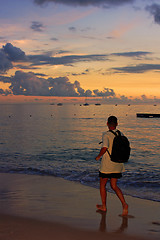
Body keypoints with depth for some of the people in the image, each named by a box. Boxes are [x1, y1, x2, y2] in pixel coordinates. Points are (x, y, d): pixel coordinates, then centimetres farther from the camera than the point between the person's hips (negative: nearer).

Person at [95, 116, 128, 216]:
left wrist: (99, 156, -14)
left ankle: (104, 206, 26)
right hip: (118, 165, 6)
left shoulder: (106, 135, -15)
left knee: (102, 185, 15)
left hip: (107, 165, -6)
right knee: (114, 186, 14)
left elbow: (105, 147, -31)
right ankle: (124, 204, -4)